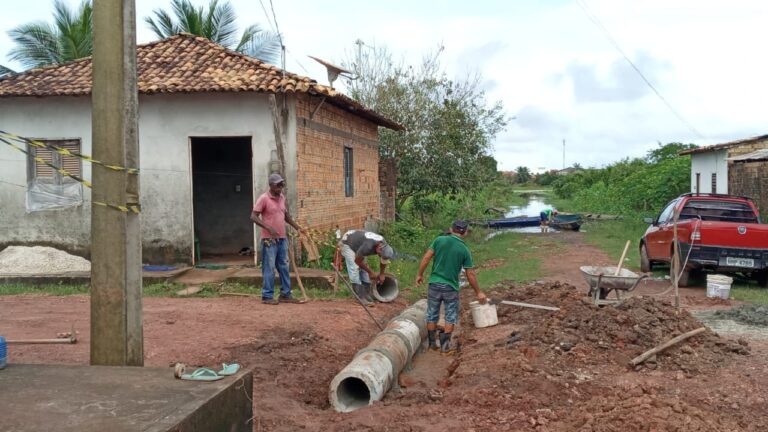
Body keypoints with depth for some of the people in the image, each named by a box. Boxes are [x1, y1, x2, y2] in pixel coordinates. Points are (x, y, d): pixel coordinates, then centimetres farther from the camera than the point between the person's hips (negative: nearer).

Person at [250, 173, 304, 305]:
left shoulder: (282, 197, 11)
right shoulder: (264, 198, -10)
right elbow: (253, 216, -14)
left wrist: (297, 227, 17)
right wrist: (268, 228, -24)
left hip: (282, 238, 7)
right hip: (269, 239, -7)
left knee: (284, 267, 10)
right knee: (269, 268, -3)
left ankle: (285, 294, 18)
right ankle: (267, 296, 4)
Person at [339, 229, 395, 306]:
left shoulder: (384, 246, -17)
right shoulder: (368, 246, -41)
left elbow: (383, 261, 6)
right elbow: (357, 260, -24)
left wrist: (381, 274, 14)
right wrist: (370, 272, -14)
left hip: (357, 244, 8)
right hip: (347, 243, -8)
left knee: (363, 268, 3)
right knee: (354, 269, -17)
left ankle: (366, 293, 8)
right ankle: (361, 297, -17)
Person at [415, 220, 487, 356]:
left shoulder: (439, 240, -4)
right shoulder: (465, 250, -6)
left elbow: (426, 258, -7)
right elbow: (470, 275, -3)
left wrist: (420, 274, 6)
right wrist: (478, 292, 8)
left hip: (434, 284, 2)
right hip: (451, 287, -2)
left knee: (432, 315, 13)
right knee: (450, 317, 12)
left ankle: (432, 344, 21)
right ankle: (445, 347, 12)